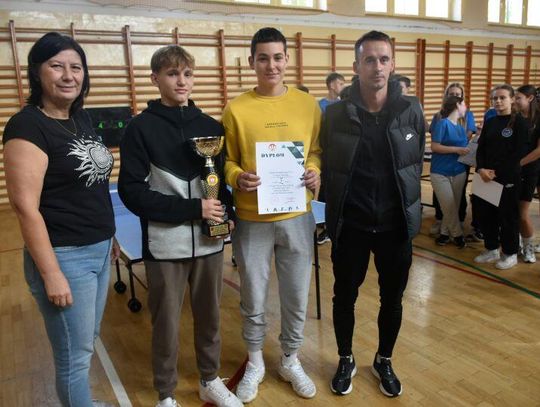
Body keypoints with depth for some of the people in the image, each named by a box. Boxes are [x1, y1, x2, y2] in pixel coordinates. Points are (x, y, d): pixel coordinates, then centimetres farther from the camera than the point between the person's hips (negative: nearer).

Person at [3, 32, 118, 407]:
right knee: (75, 356, 8)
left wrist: (110, 235, 17)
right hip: (65, 256, -7)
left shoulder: (82, 118, 8)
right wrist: (51, 274, -19)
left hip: (99, 250, 8)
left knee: (88, 344, 22)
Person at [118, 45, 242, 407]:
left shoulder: (211, 126, 6)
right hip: (165, 244, -3)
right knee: (167, 324, 10)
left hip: (209, 240, 3)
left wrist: (228, 214, -6)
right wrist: (192, 208, -17)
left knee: (210, 315, 16)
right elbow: (131, 191, -11)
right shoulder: (141, 128, -5)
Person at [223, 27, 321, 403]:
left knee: (297, 297, 14)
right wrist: (238, 179, -20)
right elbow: (226, 162, 0)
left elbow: (318, 151, 10)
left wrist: (316, 173, -10)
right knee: (253, 301, 12)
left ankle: (291, 361, 39)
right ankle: (255, 364, 37)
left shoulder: (308, 104, 3)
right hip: (252, 220, -1)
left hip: (297, 217, 2)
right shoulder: (236, 109, -4)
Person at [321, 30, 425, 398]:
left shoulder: (412, 111, -2)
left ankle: (384, 361, 39)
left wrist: (408, 207, 10)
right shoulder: (337, 114, -6)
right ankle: (346, 360, 37)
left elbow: (417, 163, 8)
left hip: (396, 225, 1)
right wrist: (336, 211, 3)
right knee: (345, 297, 12)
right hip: (350, 226, -1)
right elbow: (327, 168, 2)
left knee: (392, 299, 14)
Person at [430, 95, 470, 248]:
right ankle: (457, 234, 15)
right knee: (449, 207, -2)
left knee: (454, 206, 10)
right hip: (441, 172, -7)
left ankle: (445, 232, 23)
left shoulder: (461, 128, 11)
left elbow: (464, 147, 15)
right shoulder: (443, 123, -10)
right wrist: (456, 150, -19)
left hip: (459, 172, 7)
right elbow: (434, 146, -16)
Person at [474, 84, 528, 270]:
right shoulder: (489, 122, 13)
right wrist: (481, 169, -10)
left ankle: (510, 253, 17)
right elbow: (481, 148, 7)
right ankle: (491, 249, 24)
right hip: (486, 177, 5)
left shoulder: (519, 122, -4)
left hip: (508, 177, -5)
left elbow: (517, 153, -11)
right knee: (486, 213, 8)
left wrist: (496, 172, -16)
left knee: (507, 215, 2)